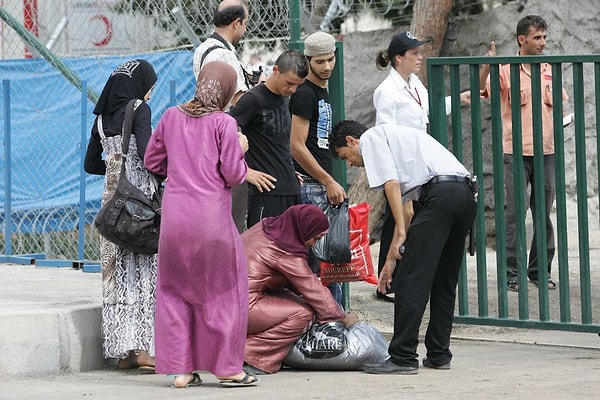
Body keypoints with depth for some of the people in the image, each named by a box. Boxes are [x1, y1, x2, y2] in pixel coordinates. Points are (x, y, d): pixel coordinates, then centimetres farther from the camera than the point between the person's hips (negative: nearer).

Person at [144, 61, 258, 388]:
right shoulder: (224, 123, -6)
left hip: (174, 214, 4)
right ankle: (227, 366, 11)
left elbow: (152, 161, 13)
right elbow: (233, 175, -8)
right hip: (211, 216, -4)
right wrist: (240, 151, 10)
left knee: (175, 289, 12)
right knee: (224, 288, 9)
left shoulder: (171, 116, 7)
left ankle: (180, 369, 9)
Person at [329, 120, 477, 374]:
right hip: (466, 194, 9)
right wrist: (391, 260, 32)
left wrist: (402, 233, -6)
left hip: (440, 193, -9)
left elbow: (391, 184, -5)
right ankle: (438, 354, 21)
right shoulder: (397, 136, 35)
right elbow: (403, 202, 33)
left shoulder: (371, 137, 10)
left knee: (411, 279, -6)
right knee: (444, 281, 17)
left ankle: (403, 358, -6)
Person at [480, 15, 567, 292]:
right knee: (515, 213, -4)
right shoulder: (505, 71, -3)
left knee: (544, 214, 6)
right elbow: (480, 92, -16)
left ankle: (540, 271, 14)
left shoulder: (551, 70, 11)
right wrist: (486, 67, -32)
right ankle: (510, 273, 1)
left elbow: (561, 103, 21)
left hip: (546, 152, 4)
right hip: (516, 153, -4)